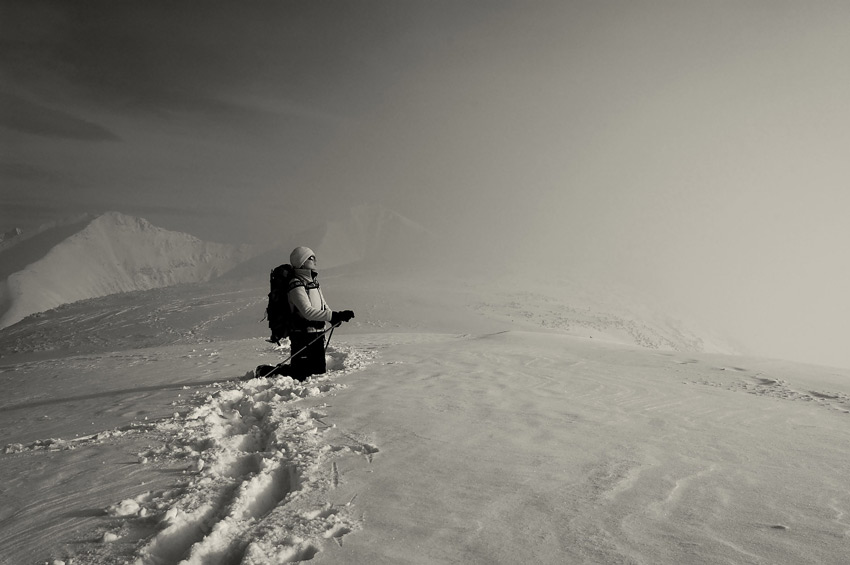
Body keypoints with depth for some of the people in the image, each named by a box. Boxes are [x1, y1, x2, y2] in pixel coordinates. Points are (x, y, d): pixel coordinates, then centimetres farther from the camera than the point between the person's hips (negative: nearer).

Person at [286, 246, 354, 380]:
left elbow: (323, 306, 18)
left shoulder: (313, 282, 14)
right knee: (302, 376, -6)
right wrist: (334, 316, -28)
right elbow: (307, 312, -25)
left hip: (317, 335, 9)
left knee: (320, 371, 15)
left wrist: (335, 318, -1)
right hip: (303, 337, -9)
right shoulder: (296, 285, -15)